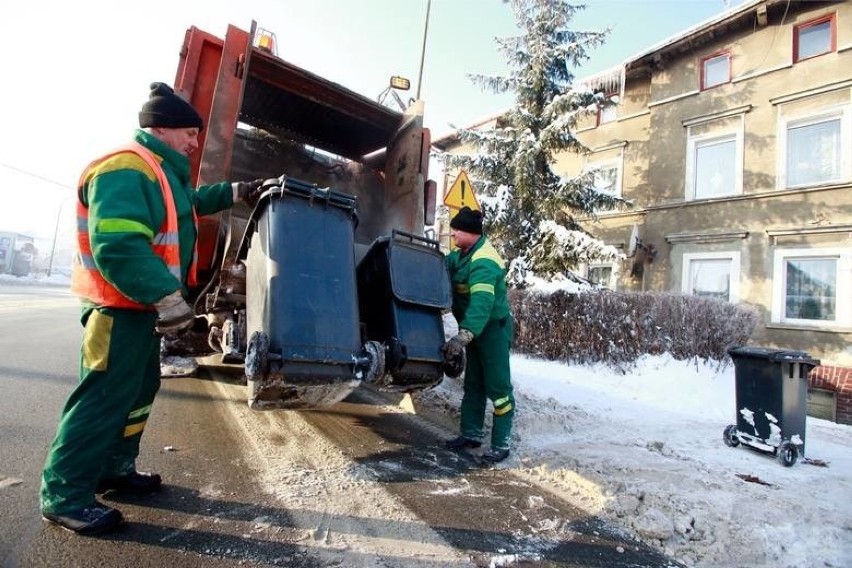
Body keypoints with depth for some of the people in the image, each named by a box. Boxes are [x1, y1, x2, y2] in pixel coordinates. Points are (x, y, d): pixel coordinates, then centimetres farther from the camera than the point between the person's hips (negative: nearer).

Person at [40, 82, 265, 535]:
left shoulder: (159, 170, 15)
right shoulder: (126, 170, -20)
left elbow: (191, 202, 37)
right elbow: (117, 246, -32)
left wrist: (234, 192, 35)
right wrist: (167, 295, -33)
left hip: (141, 306, 11)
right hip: (120, 308, -11)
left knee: (139, 391, 18)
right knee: (104, 398, -4)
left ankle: (114, 469, 32)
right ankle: (64, 495, 11)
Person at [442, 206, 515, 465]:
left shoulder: (484, 262, -27)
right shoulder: (464, 254, 4)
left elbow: (482, 303, -39)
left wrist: (462, 336, -48)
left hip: (494, 328, -10)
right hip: (477, 330, 10)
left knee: (497, 387, -1)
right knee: (473, 385, 16)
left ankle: (500, 445, 10)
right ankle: (472, 434, 29)